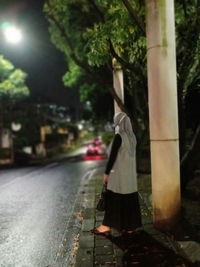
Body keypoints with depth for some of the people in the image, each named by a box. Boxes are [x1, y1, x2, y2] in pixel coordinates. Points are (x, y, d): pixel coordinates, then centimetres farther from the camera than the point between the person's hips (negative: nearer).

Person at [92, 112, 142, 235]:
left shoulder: (119, 136, -16)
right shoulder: (132, 136, 6)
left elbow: (112, 156, -16)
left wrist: (106, 173, -10)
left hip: (119, 173, -7)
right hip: (130, 173, 7)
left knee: (114, 199, 1)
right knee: (131, 199, 10)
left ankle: (106, 226, 11)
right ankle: (130, 226, 19)